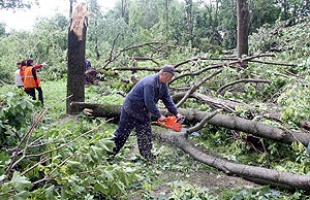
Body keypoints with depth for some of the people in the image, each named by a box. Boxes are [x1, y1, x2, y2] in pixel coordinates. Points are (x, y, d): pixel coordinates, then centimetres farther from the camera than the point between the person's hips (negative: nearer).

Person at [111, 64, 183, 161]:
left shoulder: (163, 85, -2)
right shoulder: (149, 82, -32)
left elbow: (168, 100, 1)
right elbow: (149, 102, -32)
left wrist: (176, 113, -8)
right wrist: (159, 115, -25)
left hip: (143, 111, 8)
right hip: (131, 108, -8)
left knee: (146, 133, 8)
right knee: (122, 131, 3)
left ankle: (147, 156, 17)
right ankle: (109, 152, 18)